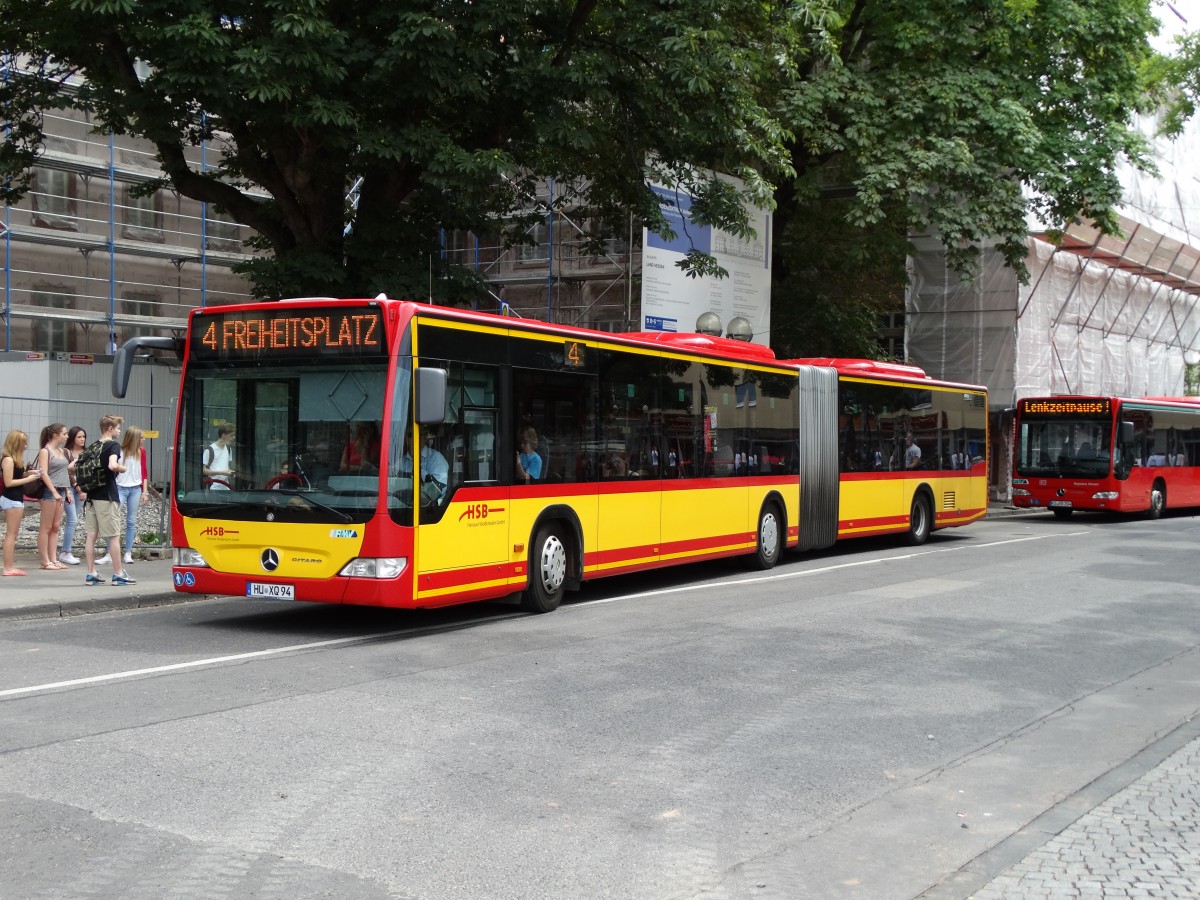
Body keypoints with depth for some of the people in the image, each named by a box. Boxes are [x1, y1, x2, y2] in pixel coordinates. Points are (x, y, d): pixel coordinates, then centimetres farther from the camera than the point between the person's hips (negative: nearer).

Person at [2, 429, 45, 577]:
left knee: (12, 535, 10)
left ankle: (10, 566, 12)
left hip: (16, 499, 9)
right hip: (12, 500, -9)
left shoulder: (15, 459, 13)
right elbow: (8, 482, -18)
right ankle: (8, 567, -4)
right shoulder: (8, 460, -14)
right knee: (11, 534, -6)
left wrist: (27, 473, 3)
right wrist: (28, 479, -15)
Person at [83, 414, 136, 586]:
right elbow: (112, 465, -27)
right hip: (106, 497, -7)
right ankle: (118, 574, 4)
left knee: (90, 535, 6)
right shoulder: (113, 445, -9)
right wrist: (122, 468, -7)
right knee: (113, 536, 0)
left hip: (91, 495, 7)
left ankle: (91, 574, 8)